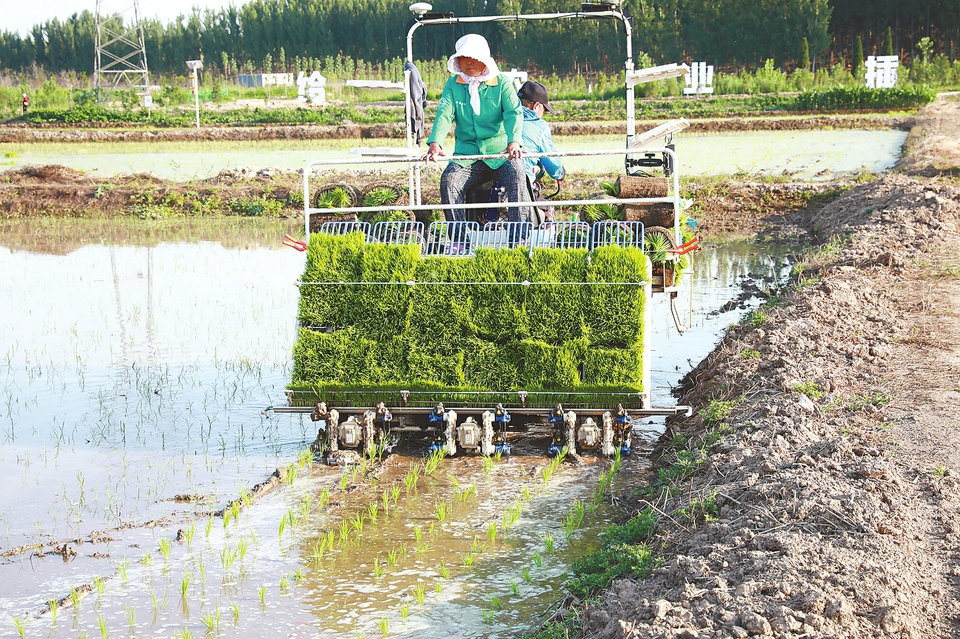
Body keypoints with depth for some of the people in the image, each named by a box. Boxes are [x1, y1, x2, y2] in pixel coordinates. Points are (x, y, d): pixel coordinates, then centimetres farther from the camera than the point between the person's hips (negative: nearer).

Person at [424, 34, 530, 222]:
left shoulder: (502, 83, 2)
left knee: (517, 178, -30)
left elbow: (513, 113, -12)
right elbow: (444, 114, -6)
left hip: (500, 152, -2)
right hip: (467, 154, 2)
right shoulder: (453, 85, 8)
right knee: (448, 180, -26)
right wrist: (435, 143, -27)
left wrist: (514, 141, -33)